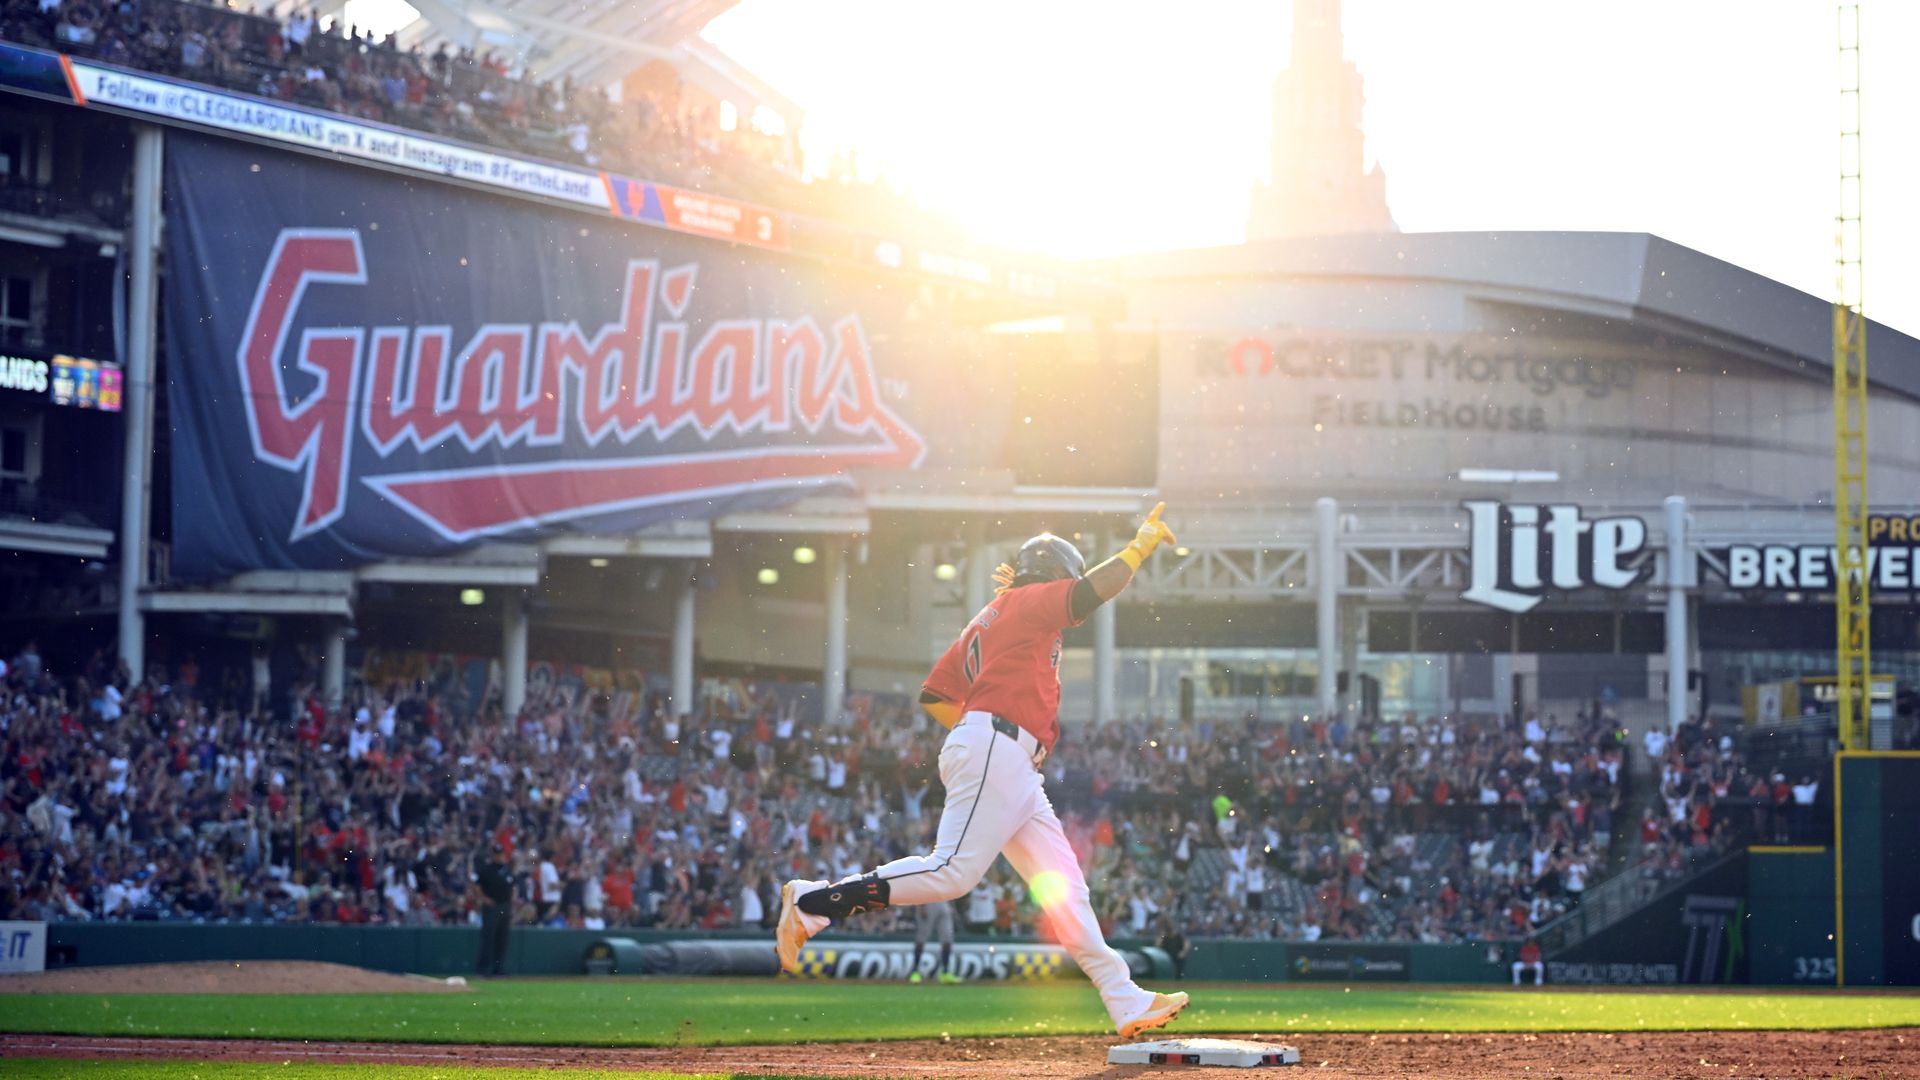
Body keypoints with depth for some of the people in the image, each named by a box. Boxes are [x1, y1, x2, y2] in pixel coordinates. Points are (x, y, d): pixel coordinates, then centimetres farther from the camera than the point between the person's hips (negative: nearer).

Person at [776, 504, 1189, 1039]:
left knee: (1063, 886, 3)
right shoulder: (1028, 602, 5)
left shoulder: (985, 621, 29)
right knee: (951, 871, -19)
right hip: (996, 751, -11)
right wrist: (1141, 543, 1)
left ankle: (1126, 1002, -3)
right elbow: (1094, 590, -10)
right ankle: (813, 900, -16)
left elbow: (934, 695, 26)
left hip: (1017, 774, 11)